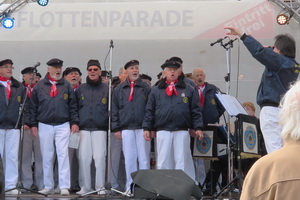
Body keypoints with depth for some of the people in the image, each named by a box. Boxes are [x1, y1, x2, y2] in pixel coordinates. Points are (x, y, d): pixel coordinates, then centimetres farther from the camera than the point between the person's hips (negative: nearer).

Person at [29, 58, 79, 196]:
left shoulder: (66, 86, 5)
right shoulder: (39, 86, 4)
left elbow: (73, 106, 6)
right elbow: (33, 106, 6)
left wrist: (74, 122, -2)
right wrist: (33, 124, 2)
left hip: (63, 125, -1)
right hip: (44, 126, 1)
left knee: (63, 155, -8)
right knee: (47, 157, 6)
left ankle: (64, 186, -7)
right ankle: (48, 187, 14)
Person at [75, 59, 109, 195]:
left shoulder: (106, 89, 6)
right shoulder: (80, 89, 12)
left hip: (100, 129, -2)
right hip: (84, 129, 2)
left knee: (100, 157, -7)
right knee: (83, 158, -2)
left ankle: (100, 186, 4)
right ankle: (85, 186, 8)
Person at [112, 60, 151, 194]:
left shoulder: (146, 88, 7)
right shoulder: (119, 90, 11)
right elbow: (114, 110, 10)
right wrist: (116, 128, 2)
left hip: (142, 128, -1)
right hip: (126, 128, 1)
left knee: (144, 158, -1)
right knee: (129, 158, 3)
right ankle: (130, 186, 8)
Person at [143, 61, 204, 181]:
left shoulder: (189, 90, 10)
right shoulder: (156, 91, 12)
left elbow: (195, 110, 8)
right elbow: (149, 111, 12)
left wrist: (198, 128, 2)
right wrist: (147, 128, 5)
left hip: (182, 131, 0)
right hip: (163, 131, 1)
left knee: (182, 162, 1)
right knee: (163, 162, 3)